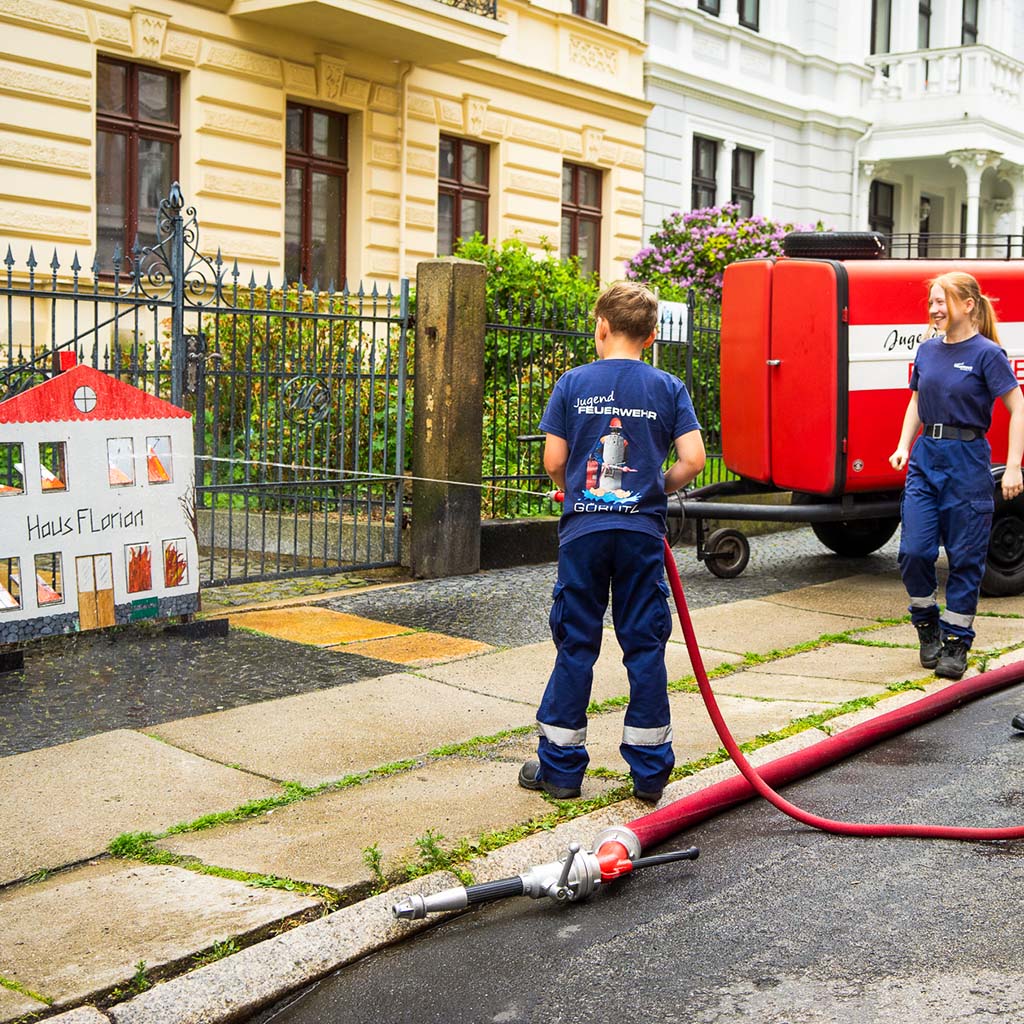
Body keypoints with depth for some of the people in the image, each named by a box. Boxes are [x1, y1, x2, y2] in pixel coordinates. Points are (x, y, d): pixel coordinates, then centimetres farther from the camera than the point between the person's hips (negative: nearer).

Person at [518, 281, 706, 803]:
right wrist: (657, 489, 13)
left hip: (583, 530, 0)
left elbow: (553, 461, -1)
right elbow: (692, 459, -5)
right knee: (644, 647, 7)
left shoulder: (573, 383, 1)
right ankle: (649, 770, 13)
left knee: (575, 646, 7)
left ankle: (560, 767, 13)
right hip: (642, 531, 0)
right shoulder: (668, 388, 2)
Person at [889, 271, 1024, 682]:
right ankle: (928, 625, 21)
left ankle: (956, 641, 14)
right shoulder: (928, 350, 9)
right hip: (926, 458, 5)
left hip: (967, 462, -5)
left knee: (965, 557, 3)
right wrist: (904, 445, 6)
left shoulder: (987, 353, -8)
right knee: (914, 550, -1)